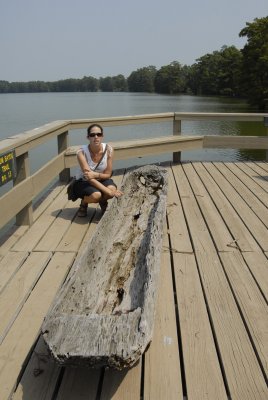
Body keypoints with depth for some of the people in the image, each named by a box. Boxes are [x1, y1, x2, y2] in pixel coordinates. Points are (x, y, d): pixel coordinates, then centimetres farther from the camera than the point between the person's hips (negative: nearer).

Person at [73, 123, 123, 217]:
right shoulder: (82, 152, -25)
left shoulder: (108, 149, -17)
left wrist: (96, 175, -33)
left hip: (101, 180, 3)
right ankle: (83, 203, 3)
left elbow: (108, 174, -11)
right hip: (83, 182, -2)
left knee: (112, 189, -31)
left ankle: (103, 202, 6)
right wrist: (108, 191, -39)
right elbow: (89, 177, -30)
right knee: (96, 195, -34)